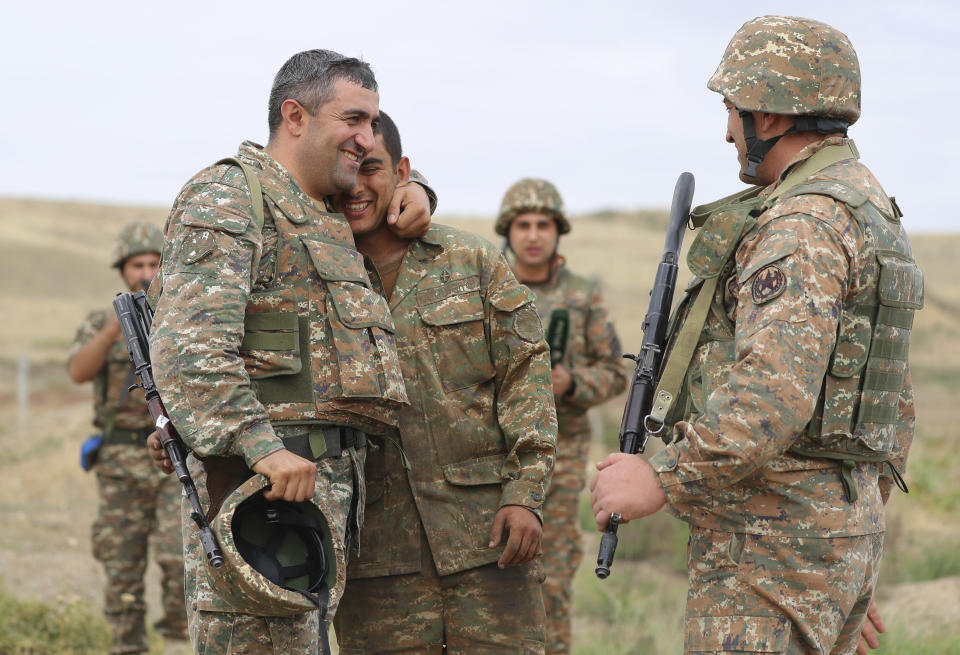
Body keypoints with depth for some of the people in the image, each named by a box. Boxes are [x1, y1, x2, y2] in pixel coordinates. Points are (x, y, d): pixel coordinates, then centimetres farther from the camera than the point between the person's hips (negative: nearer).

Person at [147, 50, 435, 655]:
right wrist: (261, 448, -30)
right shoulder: (228, 197, -6)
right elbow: (188, 344, -19)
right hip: (261, 482, -9)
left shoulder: (328, 220, 23)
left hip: (334, 484, 9)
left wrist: (411, 192, 20)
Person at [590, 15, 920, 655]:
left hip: (773, 545, -10)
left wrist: (662, 481, -20)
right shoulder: (872, 214, 17)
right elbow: (896, 409, 22)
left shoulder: (804, 224, -16)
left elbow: (775, 392, -29)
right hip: (843, 535, 10)